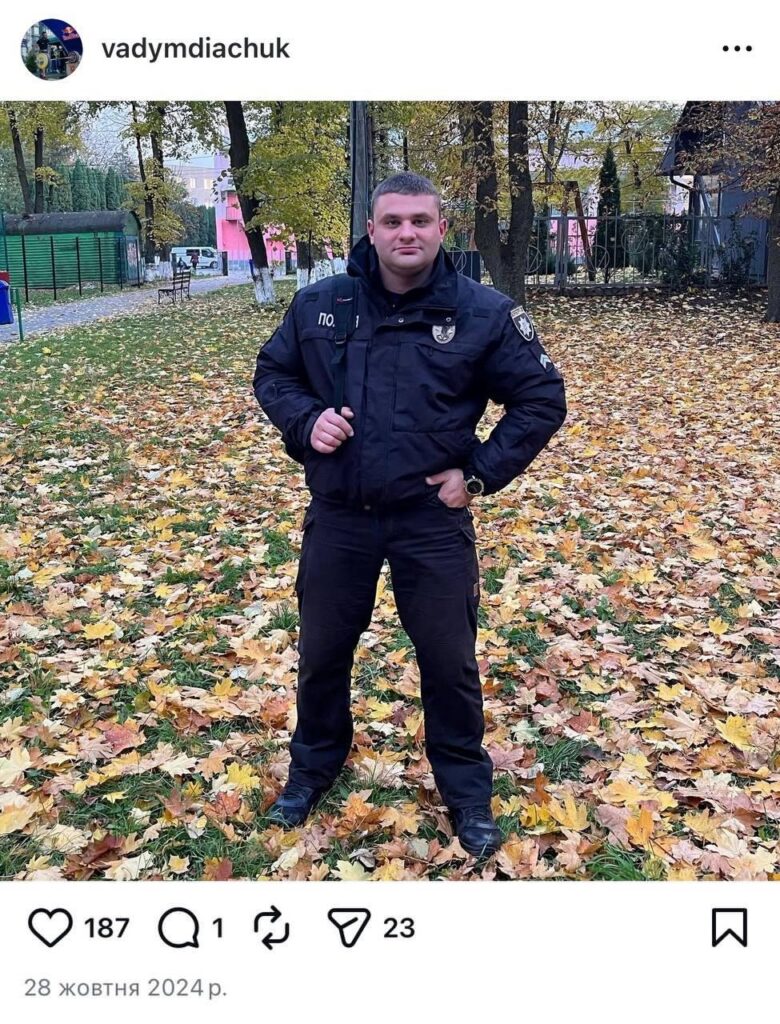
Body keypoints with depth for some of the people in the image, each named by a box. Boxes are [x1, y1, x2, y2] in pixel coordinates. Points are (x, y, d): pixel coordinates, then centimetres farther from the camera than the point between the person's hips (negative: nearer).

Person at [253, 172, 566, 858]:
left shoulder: (484, 312, -8)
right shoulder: (319, 305, -2)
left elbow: (542, 399, -2)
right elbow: (272, 374, 11)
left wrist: (481, 474, -9)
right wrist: (305, 419, -10)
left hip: (433, 520, -2)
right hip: (338, 517, 2)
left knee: (450, 660, 10)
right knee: (322, 651, 17)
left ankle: (466, 788, 34)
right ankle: (315, 764, 44)